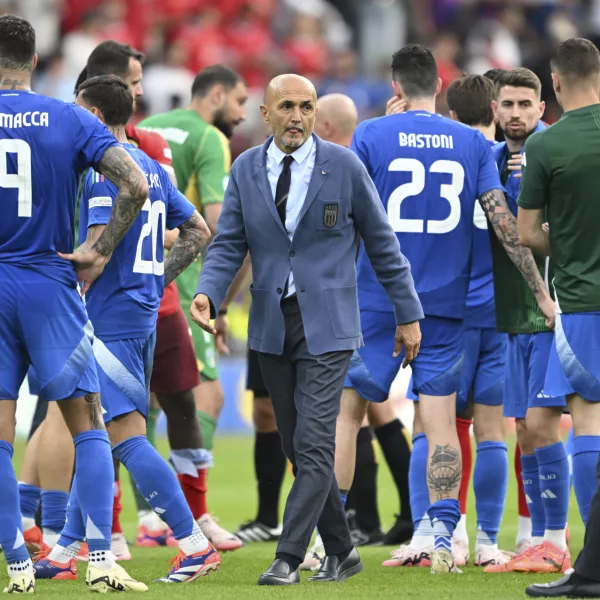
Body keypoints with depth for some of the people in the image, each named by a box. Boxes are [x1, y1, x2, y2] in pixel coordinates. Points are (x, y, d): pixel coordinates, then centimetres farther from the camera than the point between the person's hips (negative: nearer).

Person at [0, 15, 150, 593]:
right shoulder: (71, 121, 0)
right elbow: (135, 184, -10)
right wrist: (101, 251, -1)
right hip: (52, 289, 0)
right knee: (88, 429, 6)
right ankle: (100, 558, -4)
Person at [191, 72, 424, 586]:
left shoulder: (343, 166, -5)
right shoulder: (246, 169, 4)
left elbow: (381, 241, 2)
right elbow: (229, 244, 4)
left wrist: (408, 313, 4)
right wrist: (208, 293, -16)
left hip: (326, 327, -4)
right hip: (272, 326, 4)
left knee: (314, 444, -12)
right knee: (299, 448, 8)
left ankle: (288, 559, -13)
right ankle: (341, 552, 20)